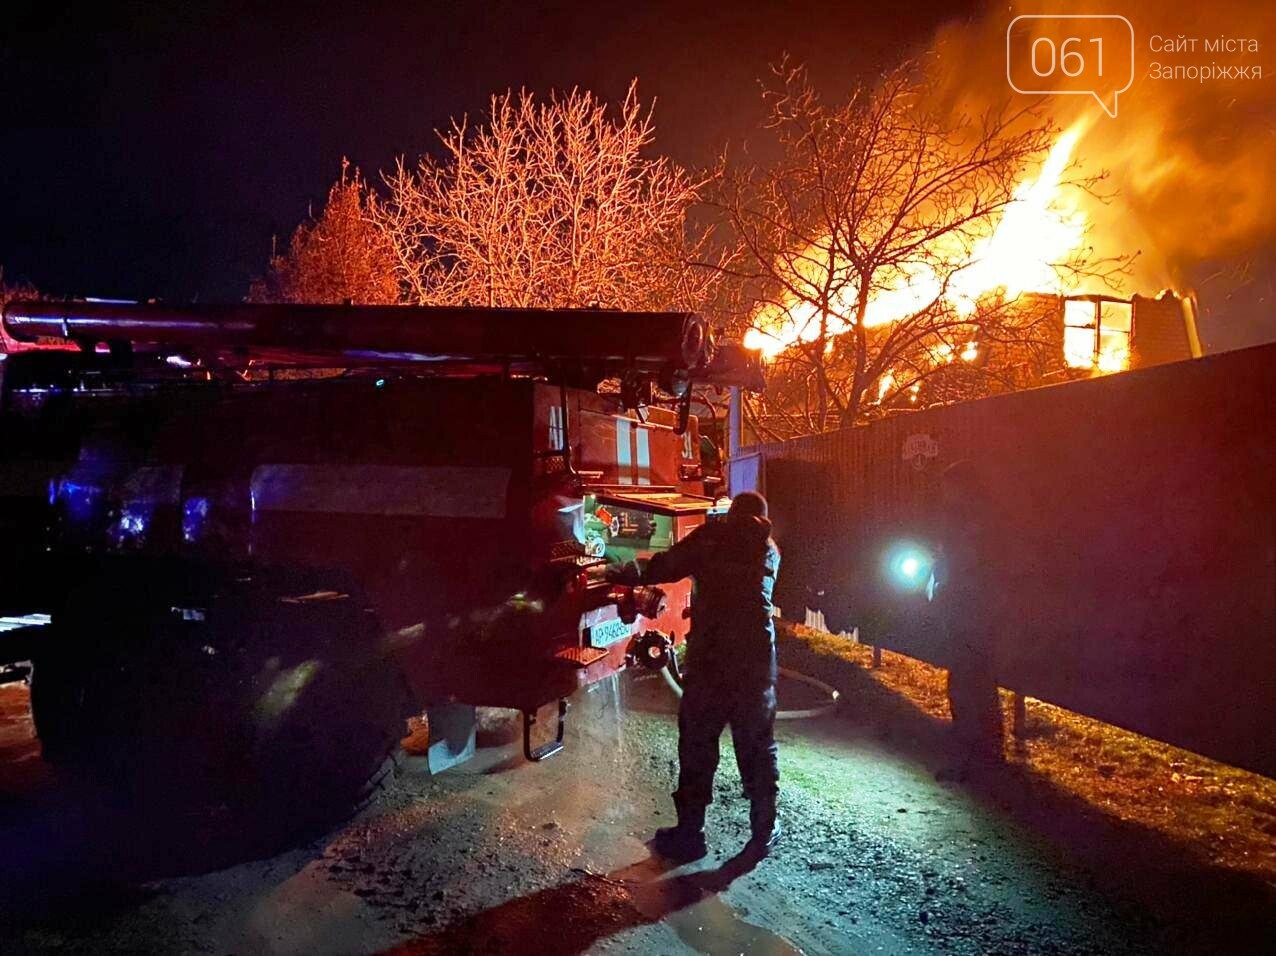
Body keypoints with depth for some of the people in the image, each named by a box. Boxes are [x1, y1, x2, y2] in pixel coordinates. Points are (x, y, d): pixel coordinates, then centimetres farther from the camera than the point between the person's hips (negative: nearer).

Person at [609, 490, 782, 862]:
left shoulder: (711, 535, 4)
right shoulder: (769, 549, 14)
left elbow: (665, 567, 0)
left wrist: (625, 576, 16)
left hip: (708, 654, -2)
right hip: (756, 657, 3)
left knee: (696, 746, 8)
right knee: (758, 746, 14)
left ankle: (689, 834, 15)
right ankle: (763, 833, 23)